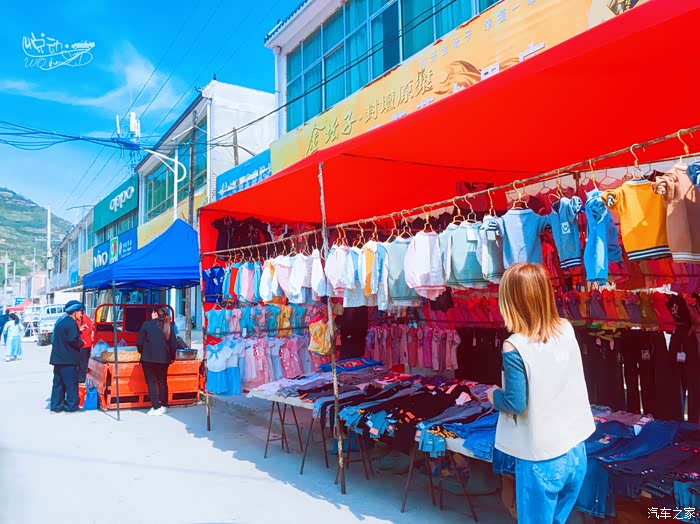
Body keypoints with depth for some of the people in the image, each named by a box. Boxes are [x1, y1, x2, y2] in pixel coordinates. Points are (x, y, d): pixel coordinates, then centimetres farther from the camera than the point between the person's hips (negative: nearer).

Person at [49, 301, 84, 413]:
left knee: (58, 382, 13)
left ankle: (56, 406, 17)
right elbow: (73, 340, -23)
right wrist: (81, 343, -4)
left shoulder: (61, 320, 14)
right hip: (68, 358, -9)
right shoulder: (71, 322, -15)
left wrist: (78, 331, 15)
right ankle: (71, 406, 4)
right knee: (71, 382, 0)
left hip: (58, 357, 9)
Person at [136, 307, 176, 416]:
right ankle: (164, 406, 22)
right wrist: (172, 357, 17)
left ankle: (156, 408, 0)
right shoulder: (169, 326, 1)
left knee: (152, 382, 3)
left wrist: (142, 352, 13)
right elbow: (173, 344, 3)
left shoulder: (147, 324, -7)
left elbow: (139, 342, -6)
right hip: (163, 359, 3)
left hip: (148, 358, -3)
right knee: (163, 382, 16)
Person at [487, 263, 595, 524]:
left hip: (541, 460, -5)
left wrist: (494, 395, 1)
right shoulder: (567, 329, -4)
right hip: (576, 453, 6)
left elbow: (515, 403, -19)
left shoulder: (515, 348, -23)